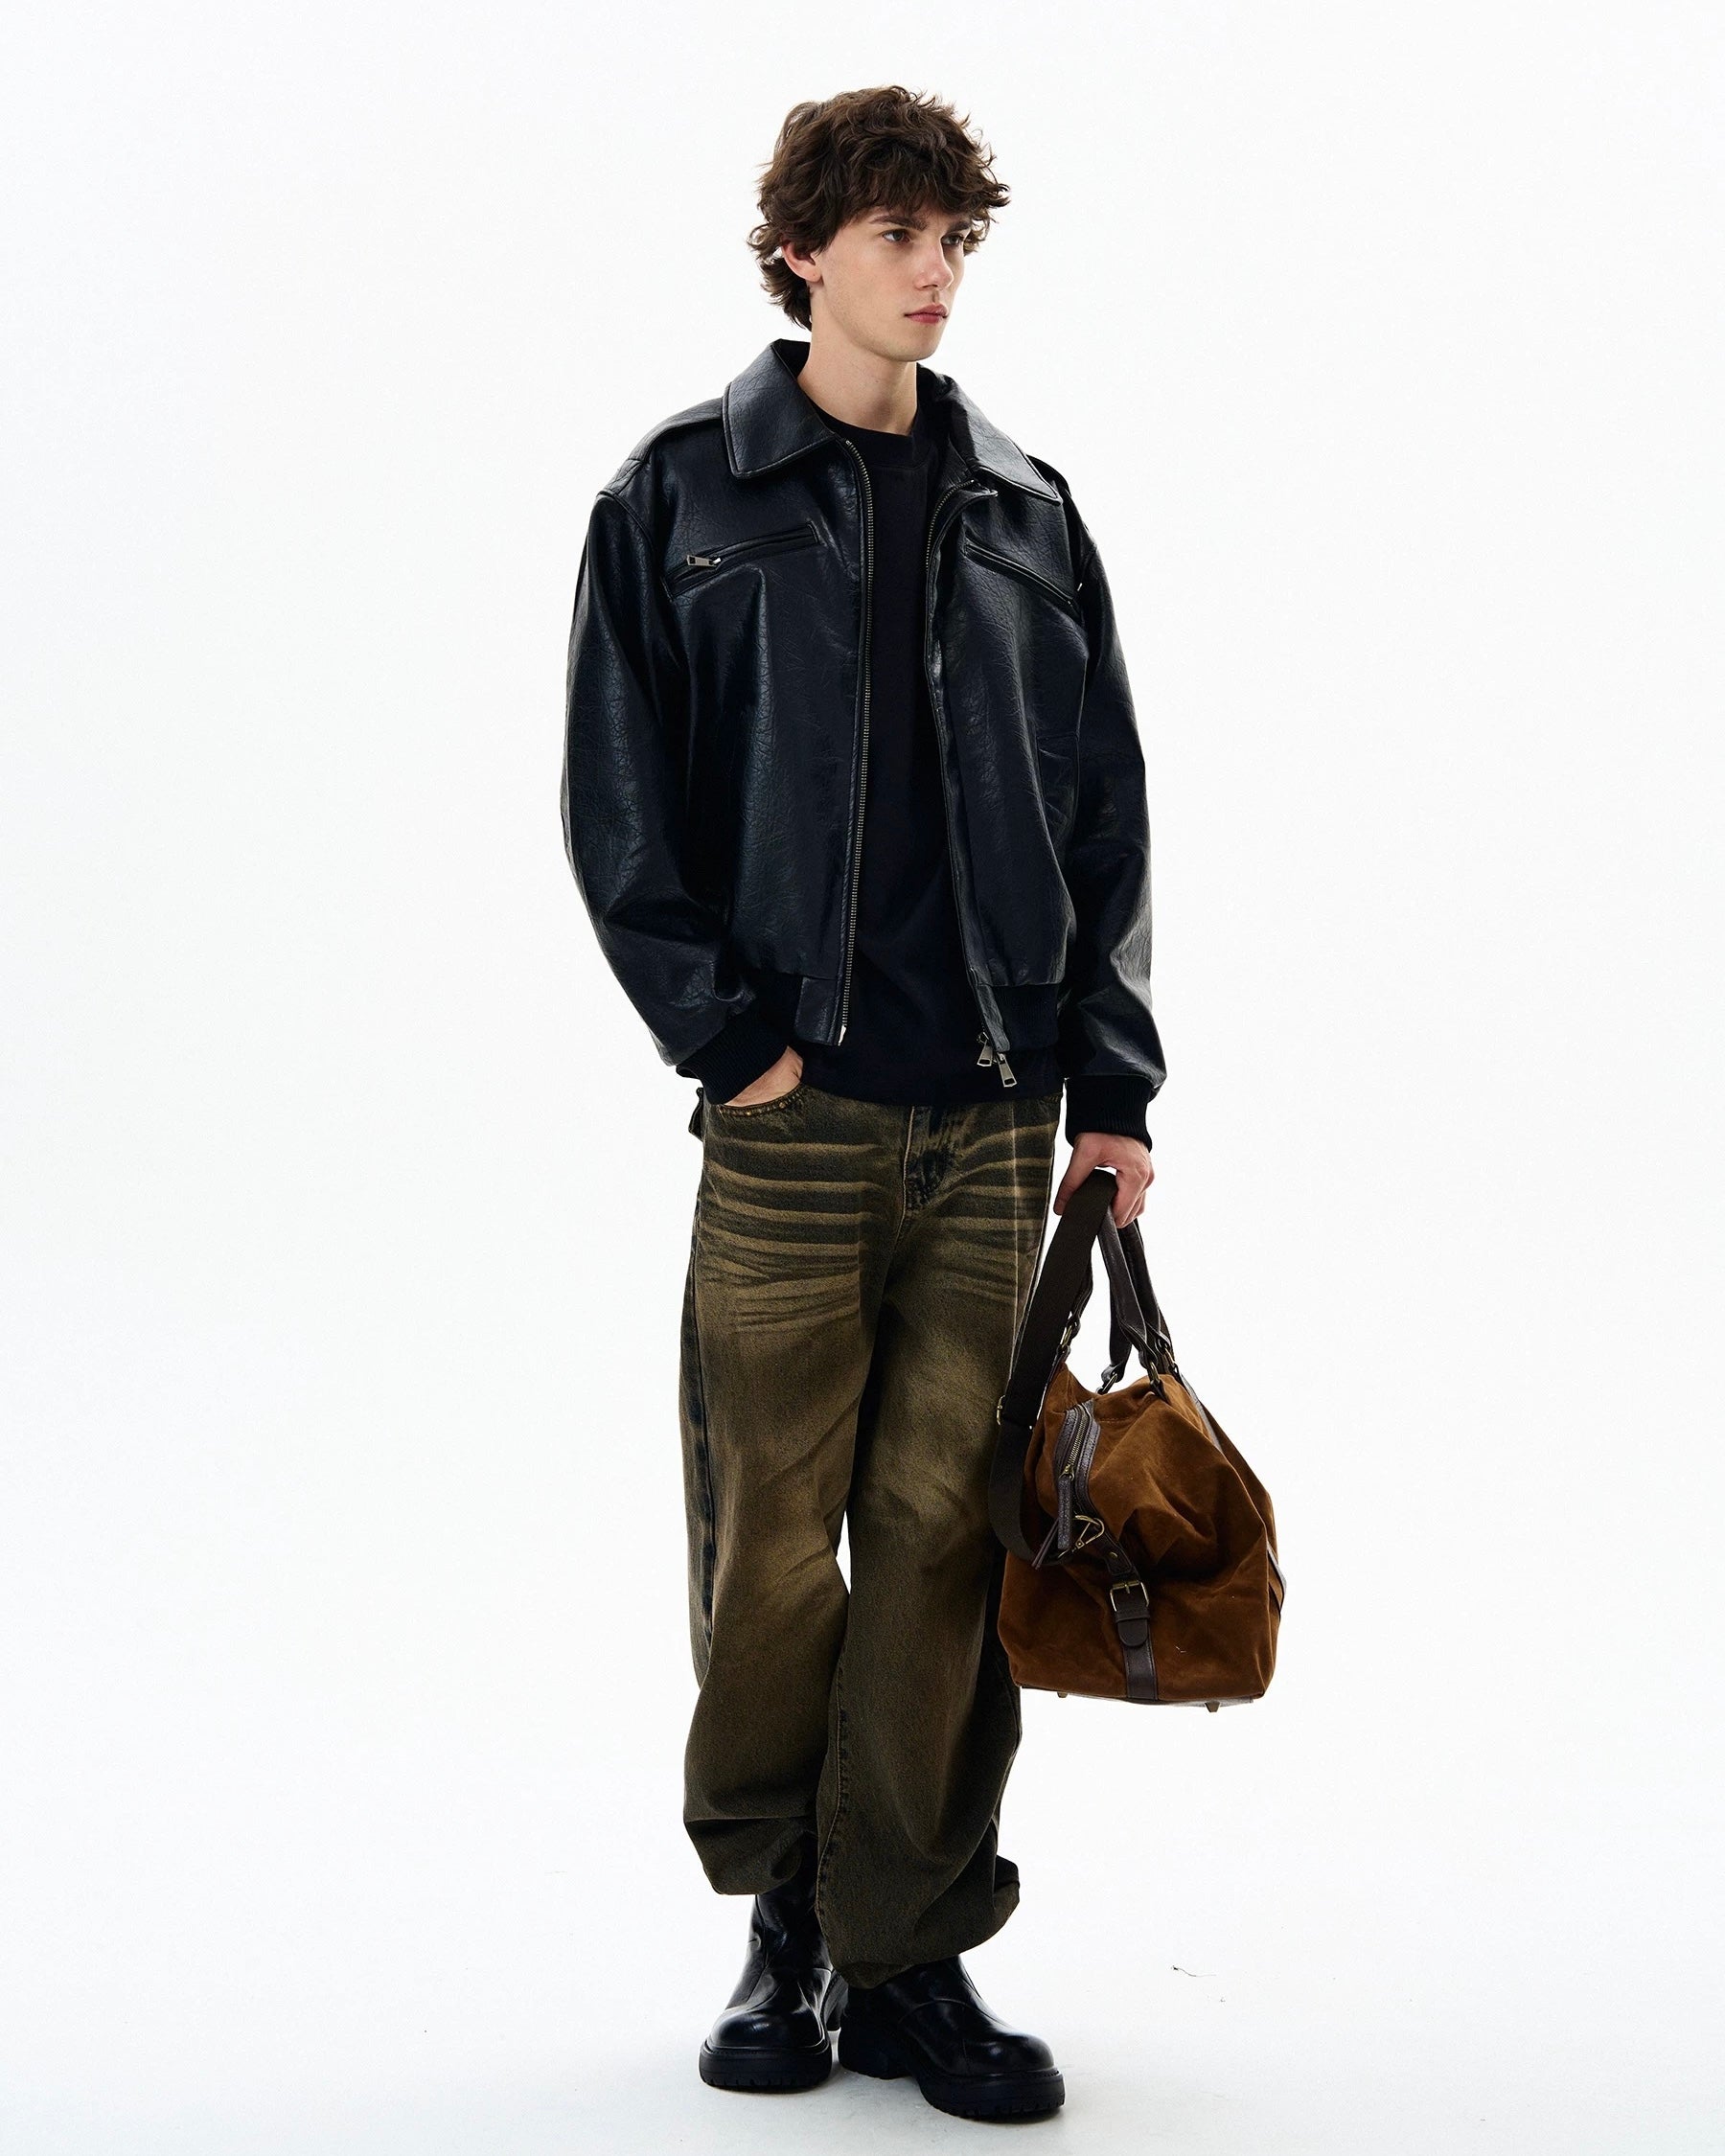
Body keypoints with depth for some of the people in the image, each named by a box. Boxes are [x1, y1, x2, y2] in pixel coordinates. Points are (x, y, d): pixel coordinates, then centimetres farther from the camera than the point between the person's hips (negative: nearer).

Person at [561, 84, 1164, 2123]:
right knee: (773, 1532, 2)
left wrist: (1112, 1083, 6)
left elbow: (1106, 815, 13)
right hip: (794, 1110, -2)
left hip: (999, 1112, 3)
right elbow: (618, 805, 2)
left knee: (947, 1529, 2)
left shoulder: (1026, 513, 14)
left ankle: (908, 1952, 13)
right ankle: (785, 1920, 21)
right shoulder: (678, 498, 5)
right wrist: (727, 1028, -7)